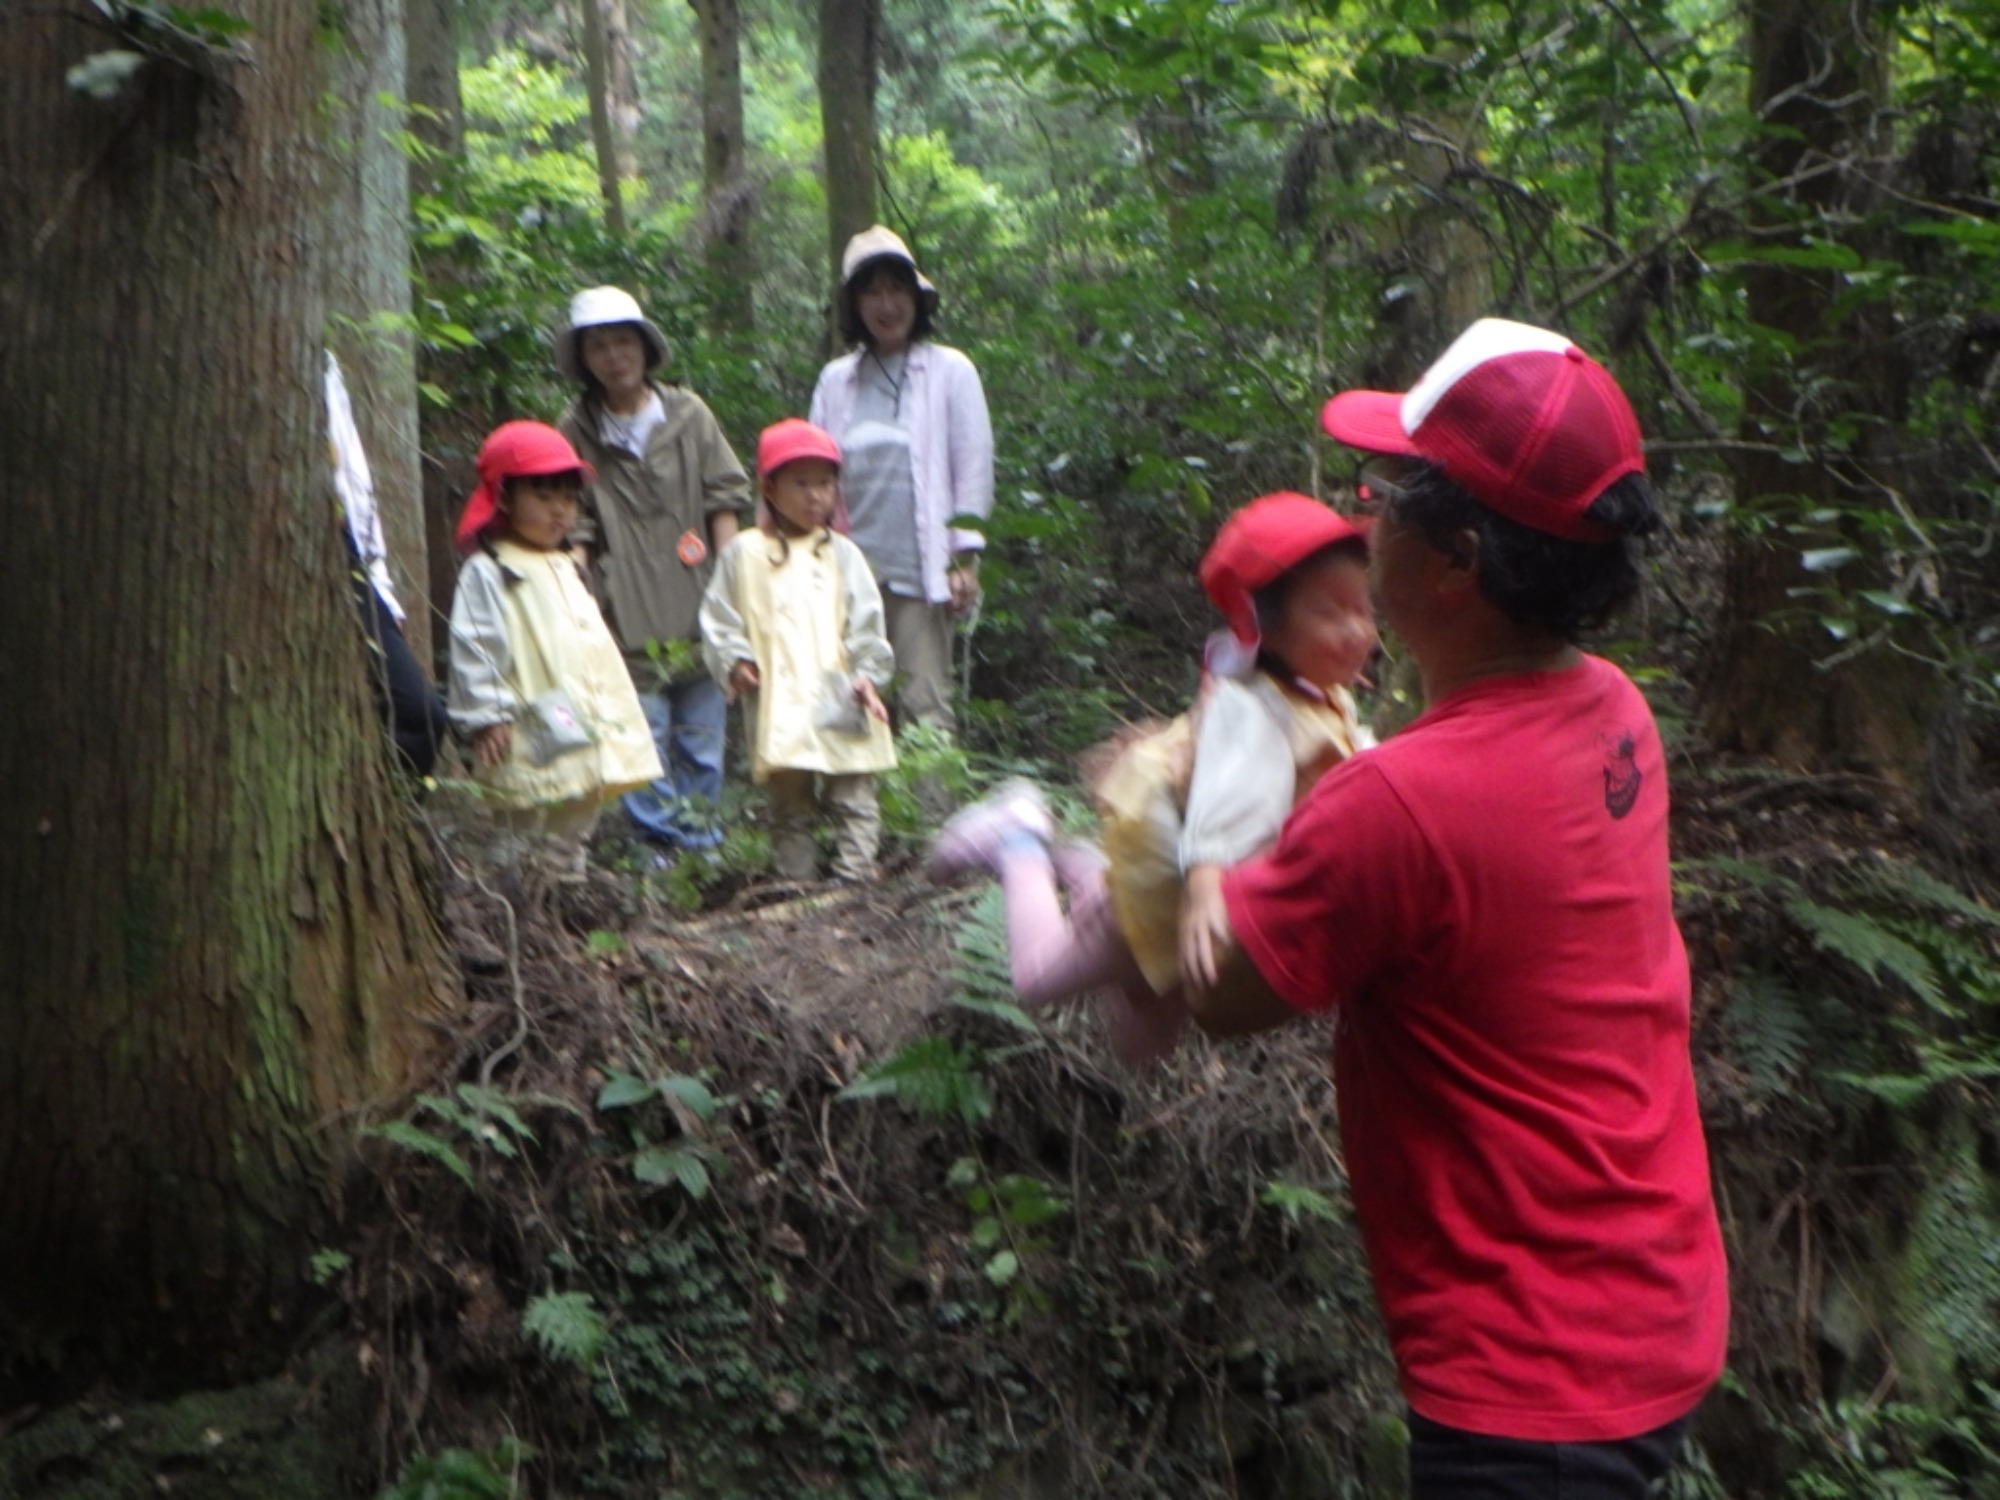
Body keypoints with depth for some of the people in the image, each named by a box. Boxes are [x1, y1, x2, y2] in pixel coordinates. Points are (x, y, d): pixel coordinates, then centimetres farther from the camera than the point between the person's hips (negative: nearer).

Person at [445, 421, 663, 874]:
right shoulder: (488, 571, -8)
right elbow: (473, 649, -14)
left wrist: (615, 715, 21)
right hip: (530, 740, -8)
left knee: (571, 837, 16)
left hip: (586, 734, 8)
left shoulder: (566, 568, 19)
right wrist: (486, 717, -19)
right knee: (524, 841, -4)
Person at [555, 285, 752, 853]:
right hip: (627, 615, -1)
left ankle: (703, 838, 16)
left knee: (702, 731, 5)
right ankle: (661, 840, 5)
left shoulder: (689, 413, 7)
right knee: (642, 733, -5)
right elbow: (574, 527, 6)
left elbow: (724, 497, 8)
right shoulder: (576, 432, 6)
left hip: (696, 607, 1)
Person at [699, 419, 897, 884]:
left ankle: (855, 878, 5)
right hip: (779, 708, 0)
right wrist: (733, 662, -5)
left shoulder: (842, 554, 6)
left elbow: (867, 621, 4)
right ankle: (795, 885, 16)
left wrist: (868, 674, -6)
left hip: (842, 706, 0)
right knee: (789, 806, 9)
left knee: (853, 798, 2)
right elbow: (719, 619, 8)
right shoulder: (745, 554, 6)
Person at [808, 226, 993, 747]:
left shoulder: (951, 371, 5)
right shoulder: (835, 380, 13)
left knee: (925, 704, -6)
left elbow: (974, 468, 3)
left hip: (921, 570, -3)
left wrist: (964, 558, -3)